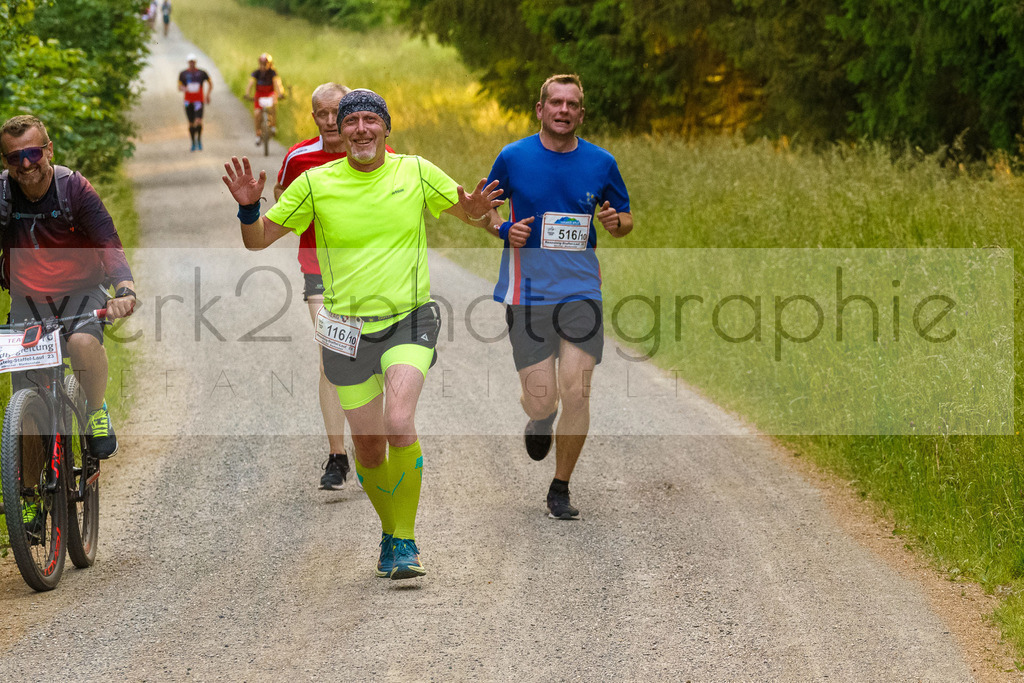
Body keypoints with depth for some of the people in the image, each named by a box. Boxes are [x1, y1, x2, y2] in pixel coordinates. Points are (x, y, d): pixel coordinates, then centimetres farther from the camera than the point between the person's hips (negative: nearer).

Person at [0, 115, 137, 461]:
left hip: (80, 293, -2)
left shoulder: (74, 188, -16)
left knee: (83, 342, -32)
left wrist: (125, 289, -42)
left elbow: (108, 242, -23)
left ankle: (96, 409, -6)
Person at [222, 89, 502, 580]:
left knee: (399, 424, -23)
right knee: (368, 446, 7)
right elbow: (258, 240, 4)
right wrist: (249, 208, -17)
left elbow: (472, 215, 11)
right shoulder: (316, 183, -1)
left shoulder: (416, 172, 0)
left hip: (409, 320, -2)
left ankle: (405, 541, -10)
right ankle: (390, 534, 32)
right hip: (347, 327, 2)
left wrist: (478, 211, -13)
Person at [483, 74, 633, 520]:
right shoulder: (513, 158, 0)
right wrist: (504, 229, -7)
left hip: (581, 293, 1)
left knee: (577, 395, -6)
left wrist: (615, 222, -8)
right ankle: (539, 419, 35)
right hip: (527, 294, -1)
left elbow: (625, 220, 15)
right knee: (541, 398, -6)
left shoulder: (601, 163, 4)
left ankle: (560, 490, 12)